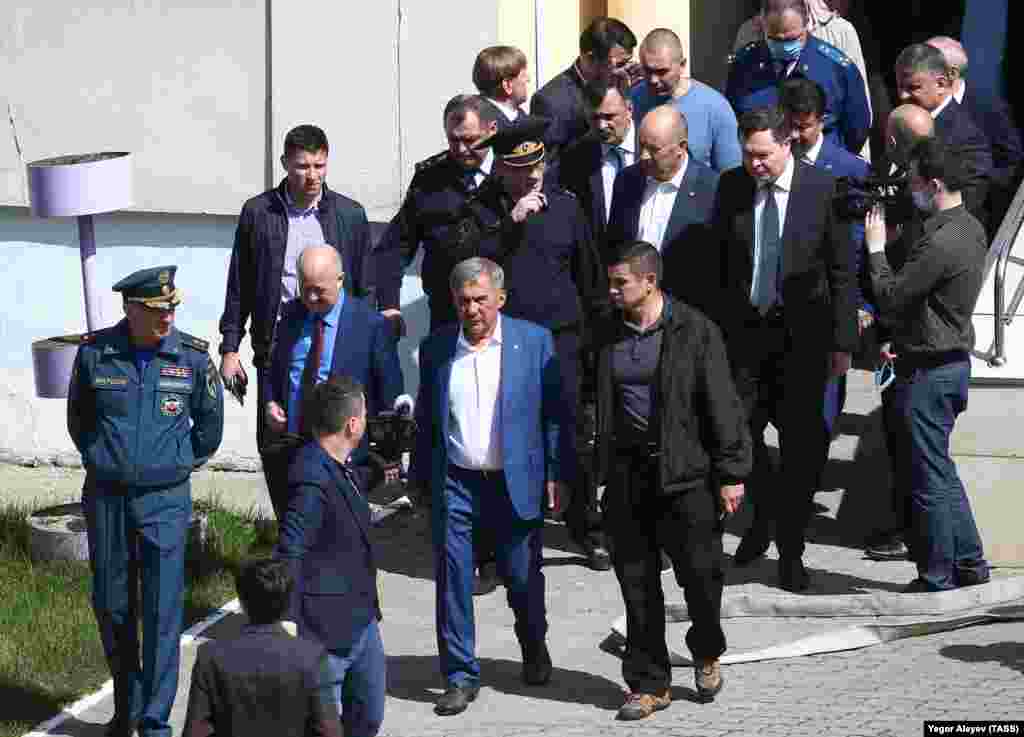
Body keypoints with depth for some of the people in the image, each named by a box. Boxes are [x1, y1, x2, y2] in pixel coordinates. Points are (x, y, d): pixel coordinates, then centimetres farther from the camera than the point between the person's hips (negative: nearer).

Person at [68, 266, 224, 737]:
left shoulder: (192, 356, -5)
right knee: (111, 608, 10)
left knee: (162, 612, -6)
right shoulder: (94, 352, -5)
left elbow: (210, 423, 11)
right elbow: (78, 416, 14)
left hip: (164, 500, -1)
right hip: (105, 498, 2)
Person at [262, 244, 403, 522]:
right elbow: (273, 371, 22)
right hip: (287, 449, 5)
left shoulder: (371, 325, -6)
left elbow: (390, 392, -2)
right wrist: (270, 402, 1)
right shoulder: (290, 315, 9)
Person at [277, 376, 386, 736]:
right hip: (328, 628, -10)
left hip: (362, 620, 10)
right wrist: (289, 622, -26)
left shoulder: (341, 467, 7)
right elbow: (290, 557, -24)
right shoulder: (313, 482, -23)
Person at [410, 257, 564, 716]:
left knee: (521, 576, 9)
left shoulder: (535, 341, -2)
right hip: (454, 484, 1)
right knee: (452, 579, -2)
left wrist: (555, 475, -5)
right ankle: (460, 676, 6)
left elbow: (554, 413, 0)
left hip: (515, 483, -1)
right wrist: (420, 479, 9)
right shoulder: (435, 348, 4)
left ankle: (534, 650, 36)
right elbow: (425, 420, 11)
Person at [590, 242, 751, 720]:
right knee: (637, 585, 5)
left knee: (700, 572, -1)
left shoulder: (694, 331, -6)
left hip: (684, 470, -4)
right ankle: (650, 684, 13)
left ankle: (707, 654, 28)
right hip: (625, 473, 4)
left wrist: (731, 473, -9)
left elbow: (722, 405, -7)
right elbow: (599, 406, 14)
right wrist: (600, 471, 11)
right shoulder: (607, 335, 8)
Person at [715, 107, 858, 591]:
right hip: (743, 331, 2)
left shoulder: (823, 190, -8)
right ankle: (764, 516, 29)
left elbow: (842, 272, -4)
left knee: (801, 445, 2)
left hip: (801, 333, -2)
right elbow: (715, 260, 7)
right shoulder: (731, 187, 0)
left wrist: (842, 342, -6)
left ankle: (790, 551, 14)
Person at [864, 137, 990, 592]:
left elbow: (890, 298, -20)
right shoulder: (969, 227, 7)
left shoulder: (940, 242, -25)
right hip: (953, 361, 10)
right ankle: (968, 561, 25)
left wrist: (876, 248, -8)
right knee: (940, 472, 20)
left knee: (928, 476, 2)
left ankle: (937, 575, 11)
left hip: (928, 373, -10)